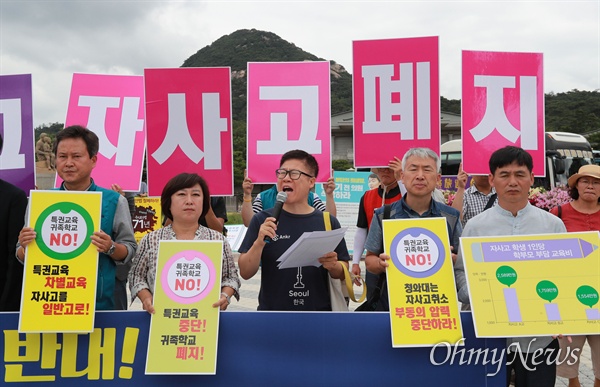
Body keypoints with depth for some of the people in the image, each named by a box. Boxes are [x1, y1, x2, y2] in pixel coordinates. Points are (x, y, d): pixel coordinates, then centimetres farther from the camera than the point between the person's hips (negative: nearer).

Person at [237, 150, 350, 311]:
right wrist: (259, 243, -21)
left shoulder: (328, 222, -3)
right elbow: (245, 273, -6)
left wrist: (333, 266, -17)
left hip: (318, 310, 1)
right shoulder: (262, 220, -5)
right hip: (272, 310, -1)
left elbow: (342, 273, 3)